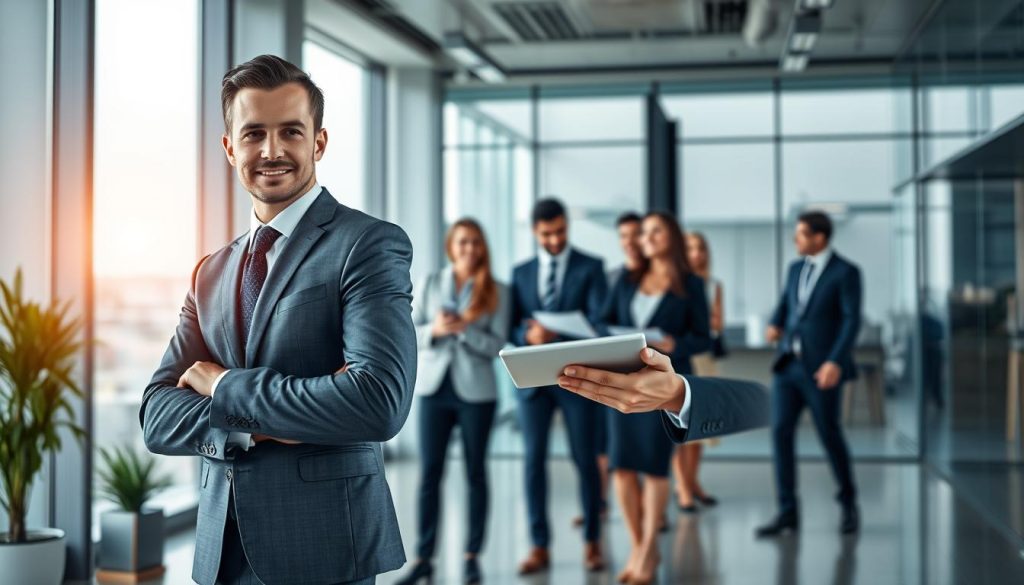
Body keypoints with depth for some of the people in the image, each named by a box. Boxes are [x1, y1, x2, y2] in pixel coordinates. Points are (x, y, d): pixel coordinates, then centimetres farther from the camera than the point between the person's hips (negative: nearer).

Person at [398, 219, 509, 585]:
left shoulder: (497, 292, 0)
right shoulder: (430, 284, 5)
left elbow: (497, 345, -6)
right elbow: (408, 333, 2)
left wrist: (464, 328, -20)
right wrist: (435, 330, -18)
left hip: (476, 390, -1)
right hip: (434, 388, 1)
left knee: (475, 473, 6)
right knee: (429, 473, 0)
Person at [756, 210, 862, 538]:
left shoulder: (846, 272, -7)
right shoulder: (796, 269, 13)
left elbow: (852, 321, -14)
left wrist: (836, 362, -26)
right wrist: (775, 326, -5)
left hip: (822, 368, -6)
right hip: (789, 364, 6)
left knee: (829, 435, 2)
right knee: (781, 433, -5)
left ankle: (848, 503, 25)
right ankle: (787, 513, -1)